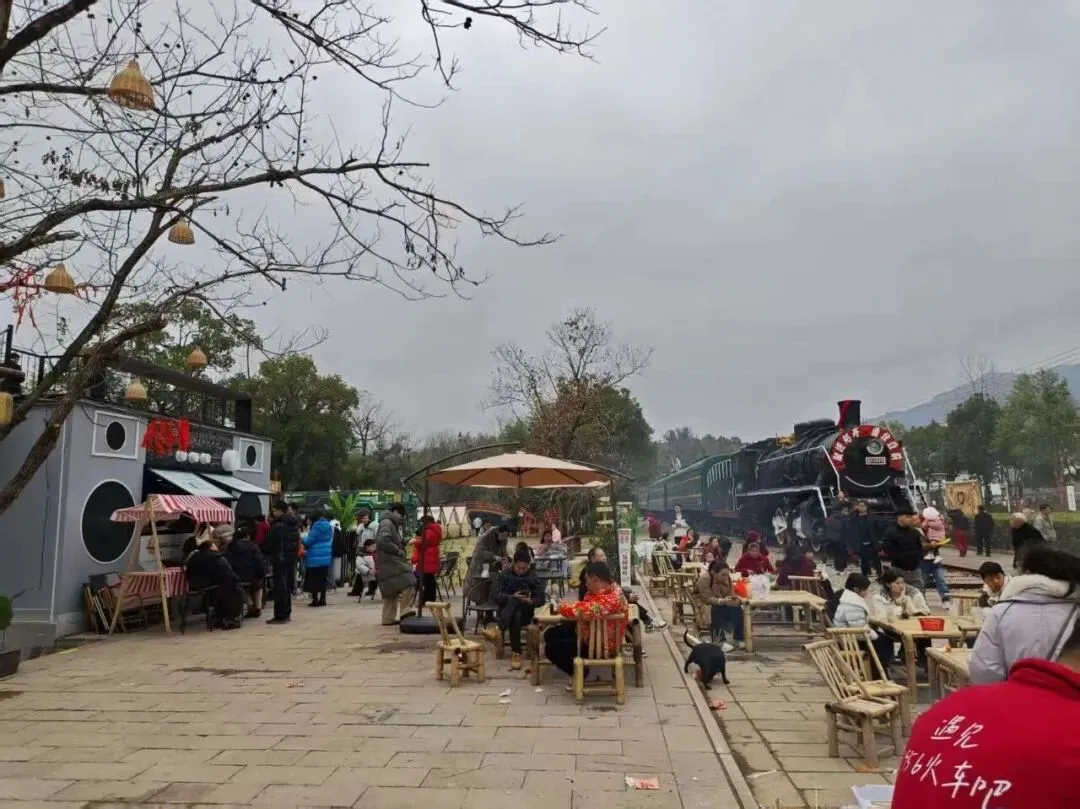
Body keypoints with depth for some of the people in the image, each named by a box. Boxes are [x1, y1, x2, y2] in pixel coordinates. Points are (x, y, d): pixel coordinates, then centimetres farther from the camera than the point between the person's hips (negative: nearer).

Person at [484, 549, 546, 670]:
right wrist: (511, 596, -21)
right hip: (505, 611, 1)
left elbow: (541, 599, -1)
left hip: (525, 613, 0)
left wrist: (531, 601, -22)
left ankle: (498, 629, -46)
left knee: (515, 607, -35)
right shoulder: (504, 574, 2)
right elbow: (494, 595, -6)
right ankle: (517, 652, -36)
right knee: (515, 616, -35)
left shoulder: (534, 577, 2)